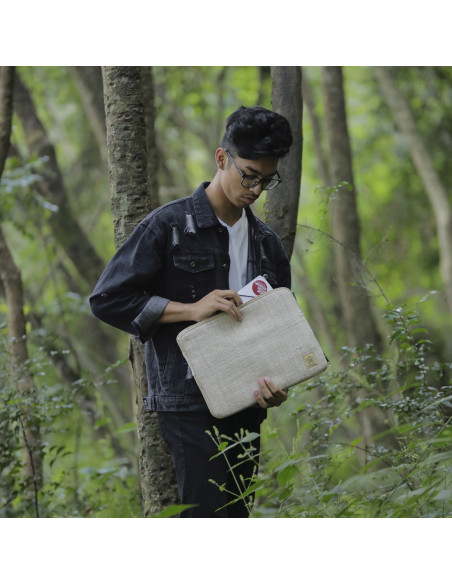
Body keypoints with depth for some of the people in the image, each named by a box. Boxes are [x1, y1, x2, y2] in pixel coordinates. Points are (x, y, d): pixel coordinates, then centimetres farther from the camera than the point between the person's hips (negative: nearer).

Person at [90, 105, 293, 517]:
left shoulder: (268, 243, 15)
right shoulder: (170, 226, -3)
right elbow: (108, 300, -6)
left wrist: (274, 383, -1)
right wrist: (190, 309, -15)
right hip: (188, 402, -6)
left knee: (236, 515, 7)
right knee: (209, 514, -15)